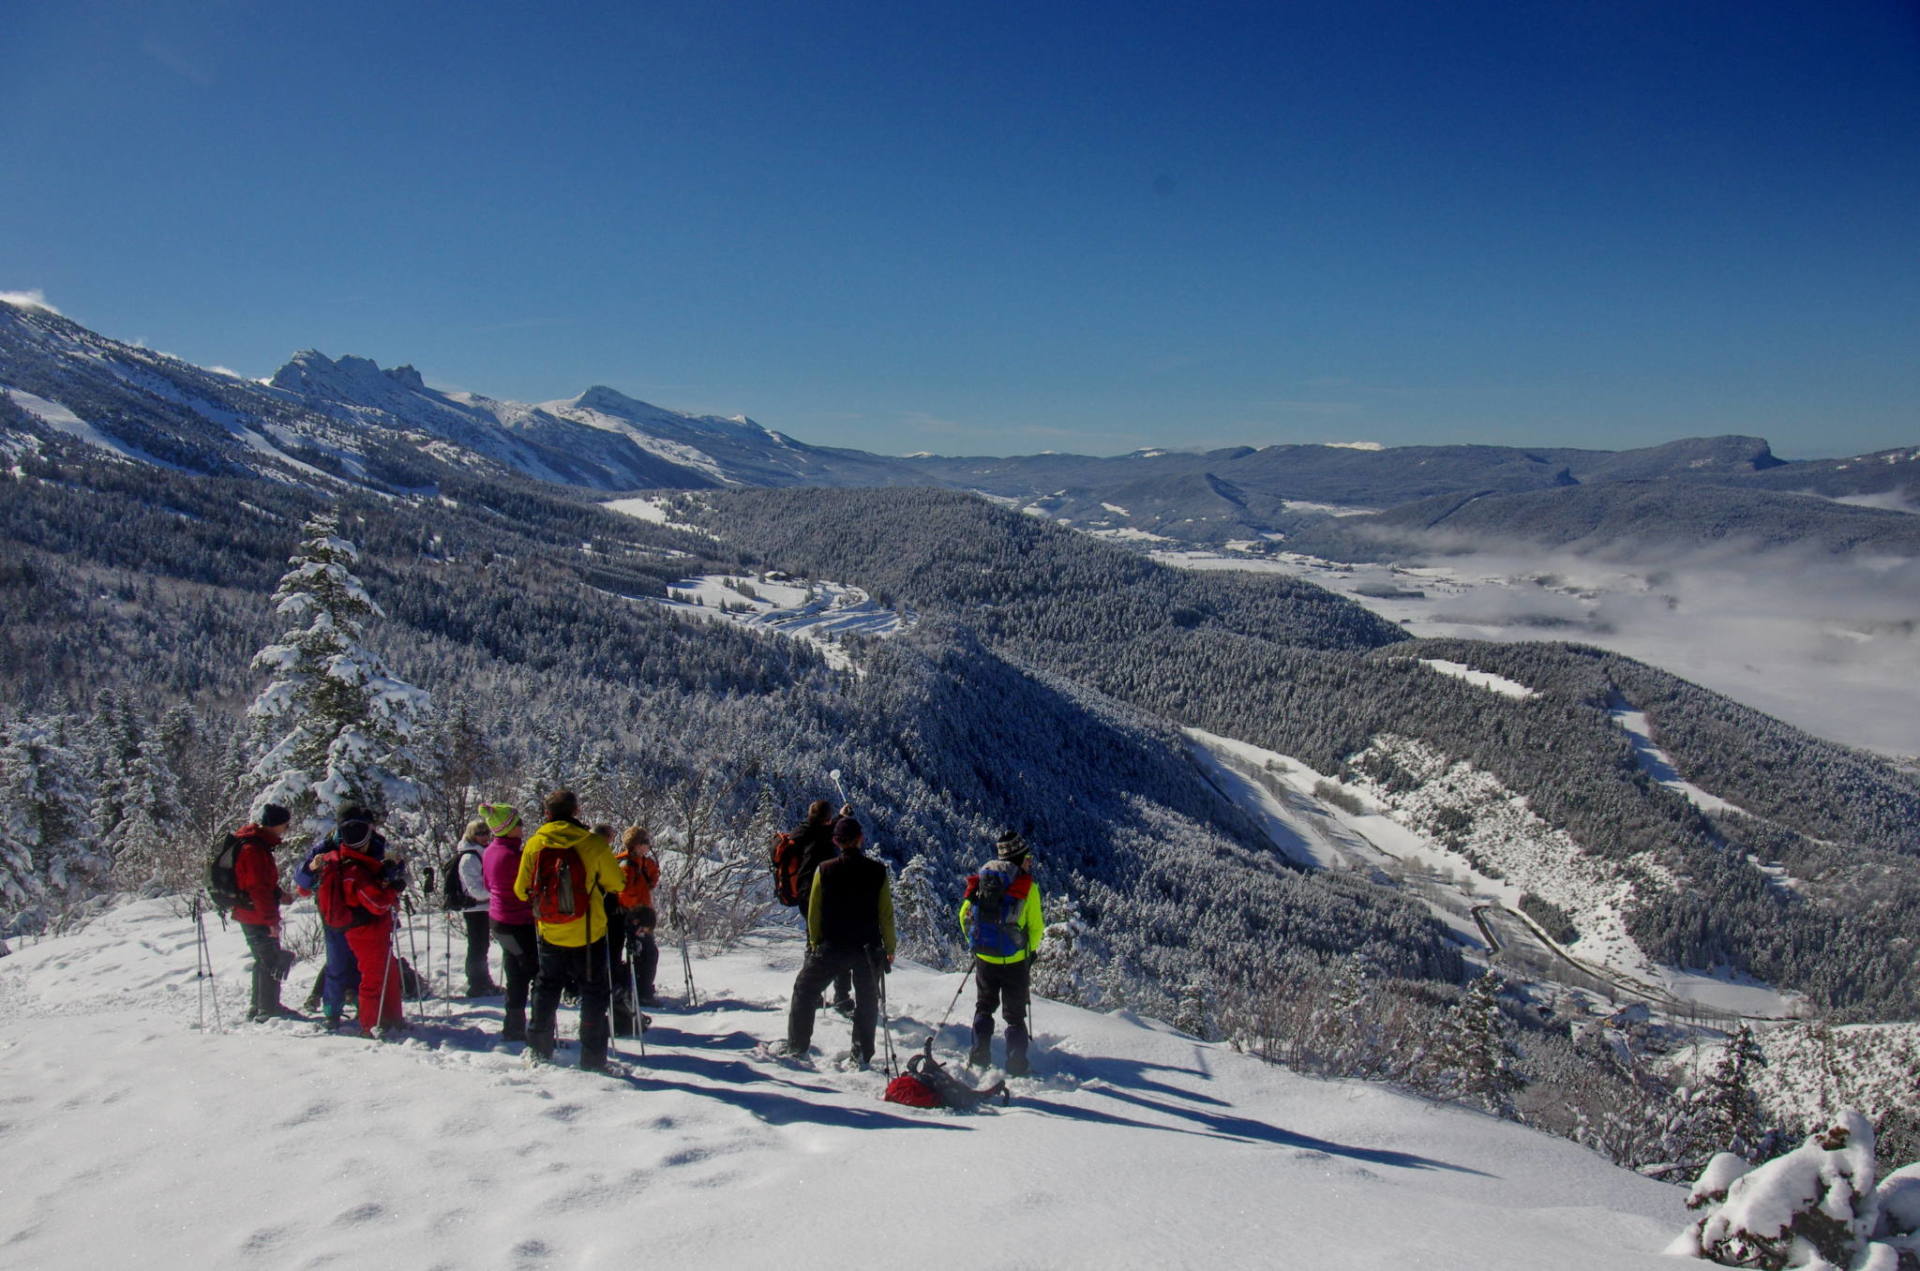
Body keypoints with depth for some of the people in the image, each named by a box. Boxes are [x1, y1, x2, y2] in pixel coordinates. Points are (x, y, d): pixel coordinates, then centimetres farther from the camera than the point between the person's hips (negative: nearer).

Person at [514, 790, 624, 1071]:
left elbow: (521, 890, 5)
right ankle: (592, 1059, 5)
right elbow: (616, 884, -3)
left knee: (546, 990, 20)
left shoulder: (534, 845, -4)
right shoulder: (593, 844, -12)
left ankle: (539, 1052, 26)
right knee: (594, 994, 7)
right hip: (588, 935, -3)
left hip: (549, 934, 3)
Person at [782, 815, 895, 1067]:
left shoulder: (825, 871, -7)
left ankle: (797, 1047, 19)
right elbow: (886, 914, -2)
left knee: (804, 992, 18)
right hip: (867, 949, 1)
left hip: (830, 948, 0)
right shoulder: (877, 871, -6)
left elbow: (814, 912, -1)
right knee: (867, 1002, 16)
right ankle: (862, 1056, 15)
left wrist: (814, 943, 12)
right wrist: (889, 948, 7)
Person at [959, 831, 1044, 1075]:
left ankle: (979, 1057, 17)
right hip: (1015, 961, -3)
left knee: (984, 1007, 20)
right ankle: (1017, 1065, 9)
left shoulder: (982, 879, 1)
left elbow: (965, 915, 6)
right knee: (1015, 1014, 9)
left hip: (984, 957, 3)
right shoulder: (1027, 885, -10)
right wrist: (1031, 951, 9)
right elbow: (1036, 926, -8)